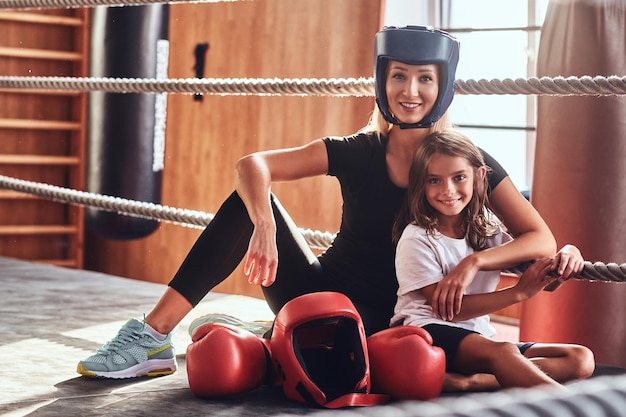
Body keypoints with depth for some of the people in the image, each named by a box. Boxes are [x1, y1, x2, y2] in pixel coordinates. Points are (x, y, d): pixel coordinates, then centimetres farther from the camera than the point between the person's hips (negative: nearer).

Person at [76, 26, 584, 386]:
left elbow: (542, 240, -10)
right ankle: (152, 337, -19)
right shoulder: (358, 153, -1)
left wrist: (474, 261, -28)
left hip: (384, 322, -2)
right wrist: (264, 225, -30)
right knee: (250, 202, -16)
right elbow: (251, 166, -10)